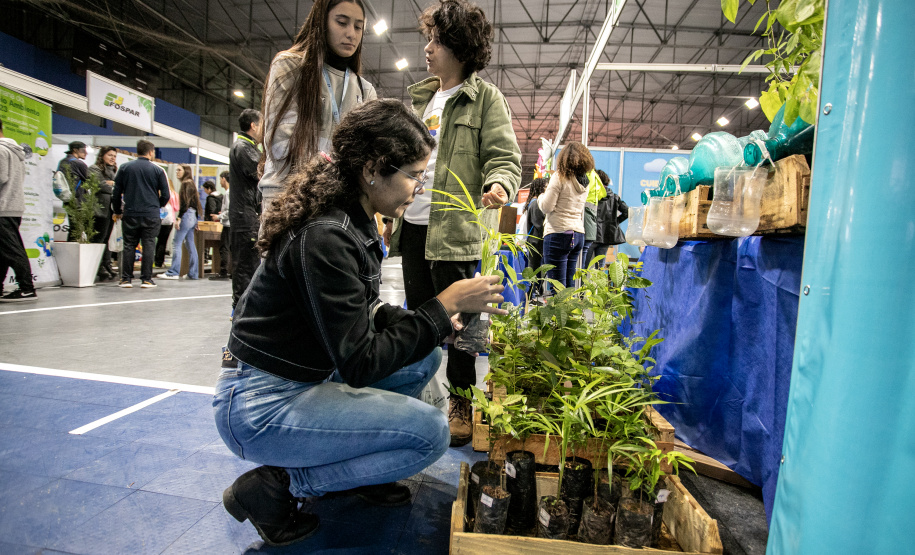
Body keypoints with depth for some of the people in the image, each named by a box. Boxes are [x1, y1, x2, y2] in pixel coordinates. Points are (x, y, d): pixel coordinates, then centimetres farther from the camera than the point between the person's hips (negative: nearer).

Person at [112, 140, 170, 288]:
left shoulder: (125, 168, 7)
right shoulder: (158, 170, 0)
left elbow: (116, 192, 8)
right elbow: (165, 195, 0)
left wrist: (117, 212, 19)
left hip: (130, 214, 2)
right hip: (151, 215, -2)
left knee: (129, 245, 9)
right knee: (149, 245, 2)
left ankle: (126, 279, 10)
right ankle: (146, 279, 2)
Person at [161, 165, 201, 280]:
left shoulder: (186, 183, -7)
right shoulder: (191, 184, 19)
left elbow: (185, 202, -16)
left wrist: (179, 218, -19)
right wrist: (195, 220, 22)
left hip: (187, 215, -9)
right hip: (192, 216, 9)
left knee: (176, 244, -8)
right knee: (190, 245, 8)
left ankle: (174, 272, -9)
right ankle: (193, 273, 9)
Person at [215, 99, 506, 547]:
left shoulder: (356, 223, 3)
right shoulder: (326, 235, -27)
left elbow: (364, 316, 10)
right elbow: (359, 363, -26)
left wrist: (441, 320, -2)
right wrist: (445, 305, -22)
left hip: (304, 381, 9)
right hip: (259, 405, -9)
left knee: (425, 358, 7)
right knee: (431, 431, -15)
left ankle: (355, 468, 14)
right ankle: (273, 486, -2)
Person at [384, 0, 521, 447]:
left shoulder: (485, 97, -1)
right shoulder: (421, 97, 19)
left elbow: (505, 157, -9)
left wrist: (499, 185, -31)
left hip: (455, 229, -7)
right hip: (413, 225, 7)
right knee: (419, 316, 15)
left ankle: (462, 403, 17)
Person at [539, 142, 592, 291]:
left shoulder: (560, 176, -5)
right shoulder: (585, 182, 15)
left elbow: (547, 207, -10)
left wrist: (541, 197, 13)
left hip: (558, 233, -7)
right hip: (578, 234, 7)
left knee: (557, 286, -7)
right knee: (569, 285, 11)